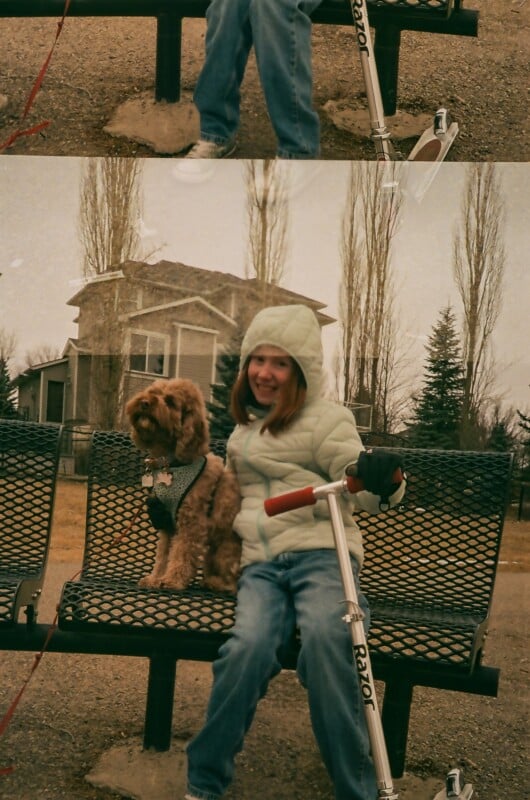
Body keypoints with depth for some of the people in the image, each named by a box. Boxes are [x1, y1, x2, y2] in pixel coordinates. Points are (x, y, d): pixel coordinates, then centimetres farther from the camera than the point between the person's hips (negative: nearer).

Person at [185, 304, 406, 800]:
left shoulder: (325, 419, 6)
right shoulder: (241, 432, 24)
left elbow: (362, 490, -6)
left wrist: (382, 478, -30)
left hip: (320, 552, -3)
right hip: (261, 564, 4)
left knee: (324, 638, -35)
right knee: (249, 647, -28)